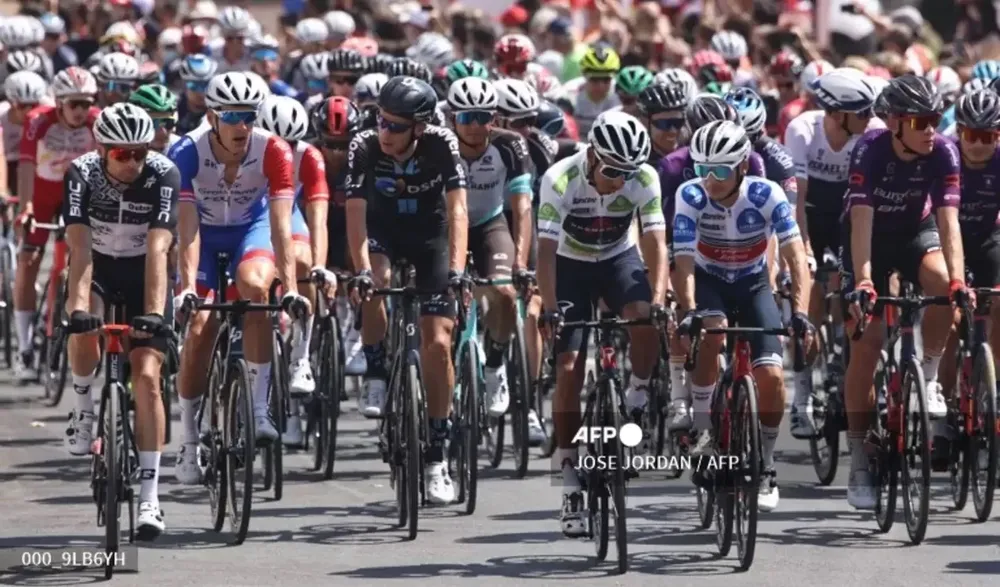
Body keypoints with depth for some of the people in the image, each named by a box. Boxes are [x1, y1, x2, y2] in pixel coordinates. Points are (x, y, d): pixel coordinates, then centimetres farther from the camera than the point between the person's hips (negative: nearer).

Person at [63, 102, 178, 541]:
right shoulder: (82, 174, -24)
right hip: (98, 265, 1)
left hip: (142, 271, -1)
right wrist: (78, 305, -45)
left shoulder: (163, 175, -27)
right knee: (83, 331, -31)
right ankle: (84, 409, 1)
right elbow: (79, 246, -31)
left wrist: (154, 312, -45)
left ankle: (149, 495, -12)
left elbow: (157, 250, -34)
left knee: (146, 377, -13)